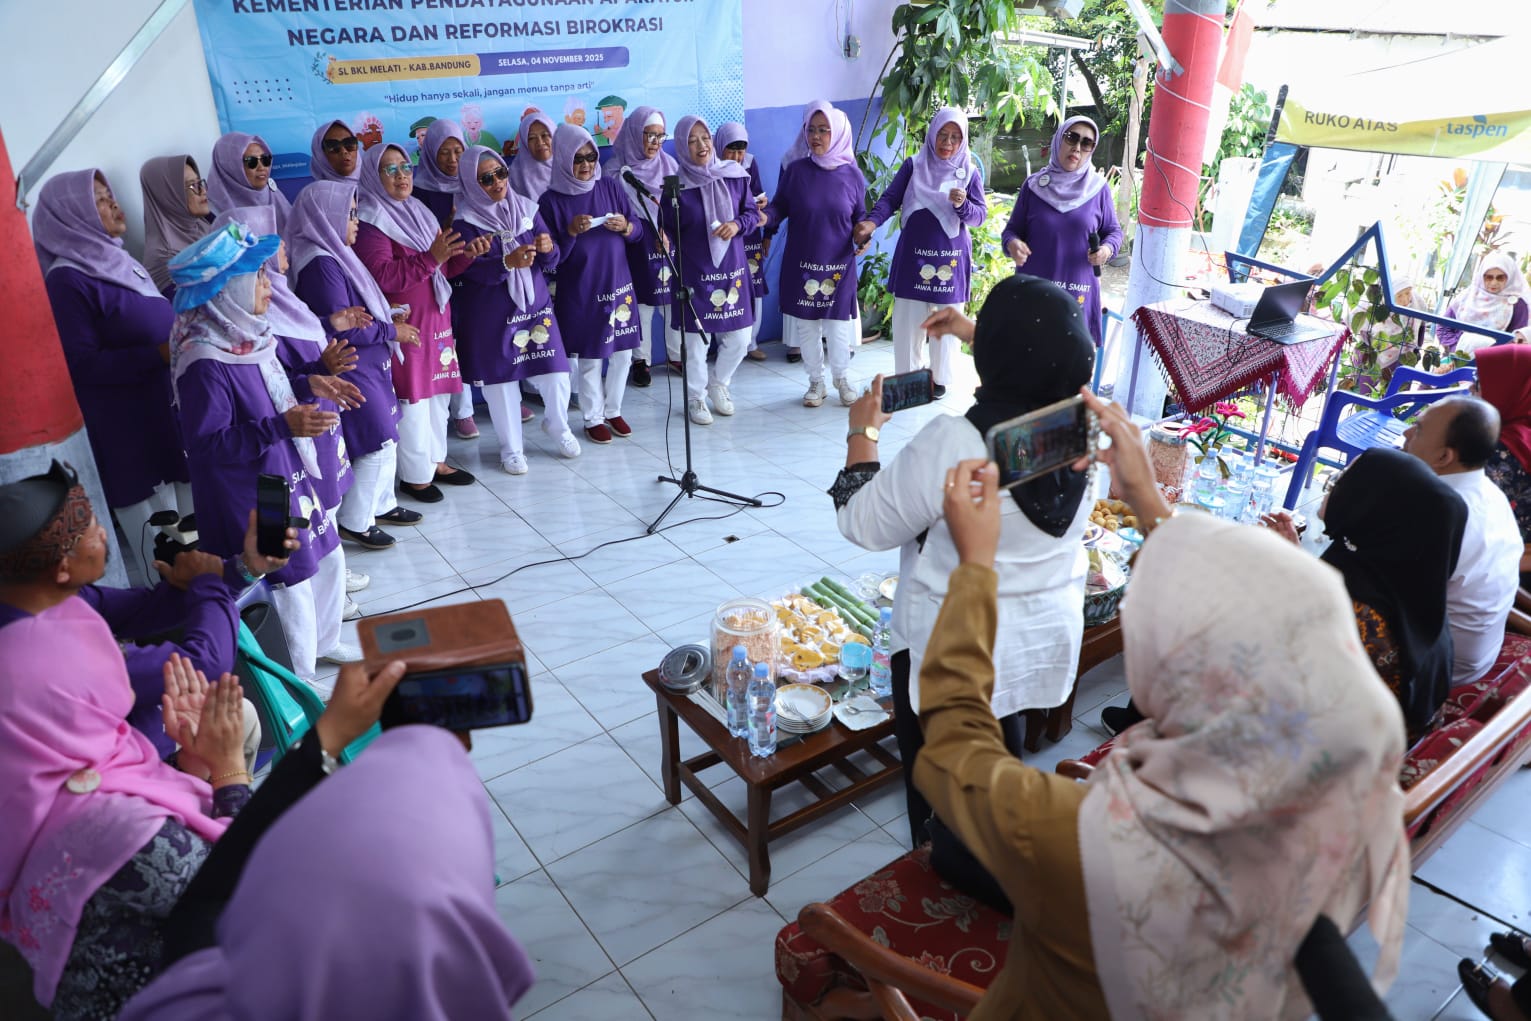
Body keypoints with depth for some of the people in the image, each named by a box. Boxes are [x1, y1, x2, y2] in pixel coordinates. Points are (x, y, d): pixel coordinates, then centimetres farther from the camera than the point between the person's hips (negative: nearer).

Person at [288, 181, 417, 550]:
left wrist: (388, 314, 3)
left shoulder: (334, 256, 10)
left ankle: (381, 505, 33)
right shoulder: (320, 264, -20)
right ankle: (354, 522, 11)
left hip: (369, 365, 10)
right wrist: (392, 331, -13)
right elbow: (340, 327, -23)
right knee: (378, 444, -3)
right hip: (351, 369, -10)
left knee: (386, 438, 18)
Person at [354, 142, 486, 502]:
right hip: (405, 323, -8)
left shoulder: (419, 212, 15)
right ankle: (415, 475, 7)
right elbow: (383, 276, -21)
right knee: (412, 398, -3)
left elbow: (442, 267, 17)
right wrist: (430, 258, -29)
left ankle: (435, 460, 27)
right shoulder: (370, 222, -10)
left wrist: (467, 254, -2)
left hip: (436, 317, 8)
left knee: (439, 392, 14)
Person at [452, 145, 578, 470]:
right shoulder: (465, 221, -7)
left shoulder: (527, 208, 5)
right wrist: (508, 263, -32)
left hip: (535, 303, 3)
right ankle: (511, 448, 25)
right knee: (501, 379, 5)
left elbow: (550, 261, 5)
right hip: (490, 313, -3)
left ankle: (557, 425, 32)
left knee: (556, 374, 0)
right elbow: (472, 270, -16)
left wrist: (548, 249, -18)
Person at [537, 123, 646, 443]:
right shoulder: (551, 201, -7)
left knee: (622, 354, 10)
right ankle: (593, 419, 22)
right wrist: (571, 232, -24)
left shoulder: (610, 187, 1)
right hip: (579, 292, -3)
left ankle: (613, 411, 30)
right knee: (589, 359, 4)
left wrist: (626, 227, -16)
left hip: (618, 285, 3)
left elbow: (639, 231, 6)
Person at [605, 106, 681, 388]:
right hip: (637, 250, -3)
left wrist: (668, 232, -8)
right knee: (642, 304, 1)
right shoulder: (616, 170, -4)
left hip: (671, 244, 3)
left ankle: (676, 354, 22)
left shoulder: (669, 164, 8)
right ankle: (640, 361, 16)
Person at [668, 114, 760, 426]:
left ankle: (718, 384, 35)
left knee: (739, 339, 7)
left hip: (732, 268, 3)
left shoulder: (735, 176, 1)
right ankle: (695, 398, 24)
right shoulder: (677, 184, -6)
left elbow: (752, 212, 8)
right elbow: (667, 228, -1)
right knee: (695, 339, 3)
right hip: (694, 271, -3)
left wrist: (737, 224, -11)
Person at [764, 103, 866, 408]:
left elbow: (860, 216, 8)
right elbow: (779, 206, 3)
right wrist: (765, 217, -17)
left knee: (838, 325, 3)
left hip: (839, 263, 0)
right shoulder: (795, 170, -3)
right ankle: (816, 381, 26)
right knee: (807, 325, 8)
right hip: (801, 262, 1)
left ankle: (841, 379, 27)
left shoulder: (852, 174, -1)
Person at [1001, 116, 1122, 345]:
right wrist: (1012, 244, -16)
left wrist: (1108, 248, -11)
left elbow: (1113, 231, 12)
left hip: (1078, 293, 0)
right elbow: (1013, 229, 7)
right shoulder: (1034, 186, 3)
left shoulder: (1099, 189, 4)